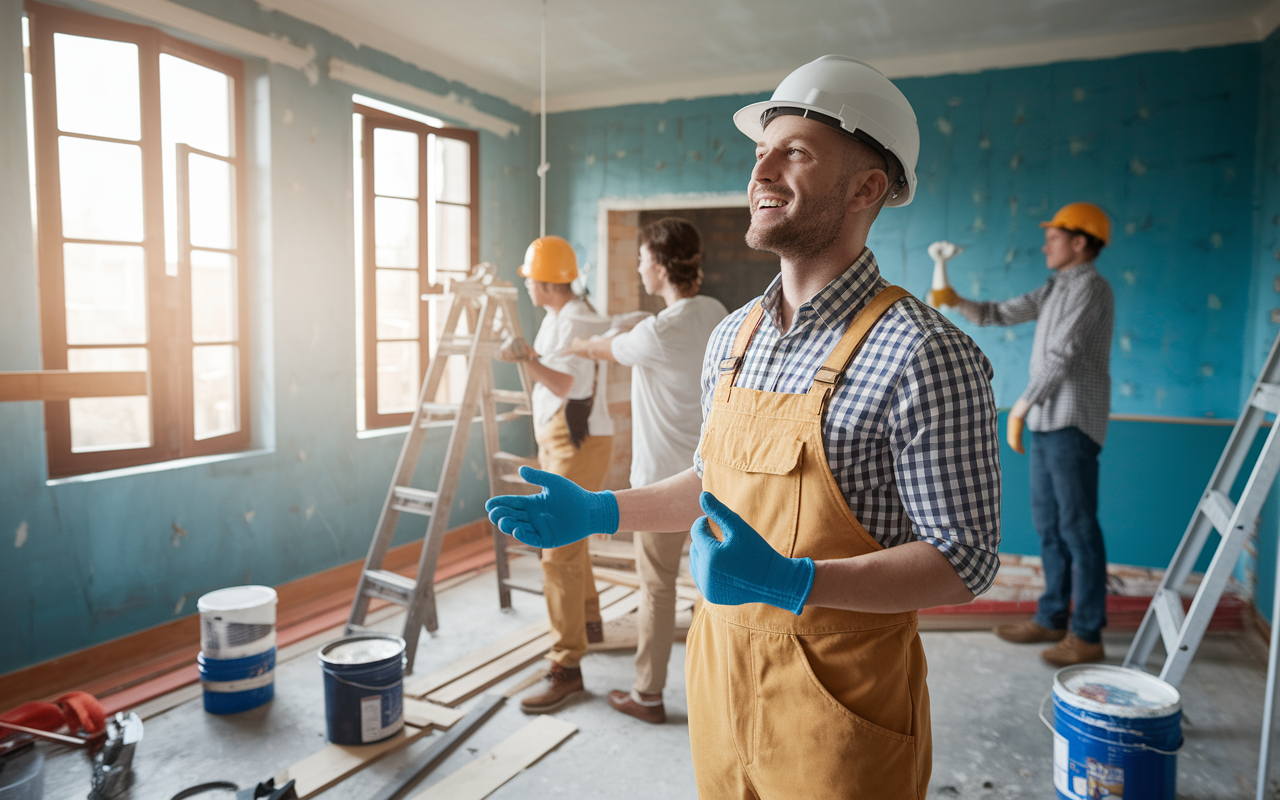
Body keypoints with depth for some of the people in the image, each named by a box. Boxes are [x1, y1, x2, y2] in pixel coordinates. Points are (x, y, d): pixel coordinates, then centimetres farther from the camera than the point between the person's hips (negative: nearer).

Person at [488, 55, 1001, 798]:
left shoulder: (923, 354, -19)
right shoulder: (733, 335, 3)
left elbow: (964, 560, -18)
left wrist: (790, 582, -29)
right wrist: (600, 511, 7)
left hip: (838, 711, -6)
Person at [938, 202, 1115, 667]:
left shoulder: (1089, 287, -10)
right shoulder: (1054, 289, 18)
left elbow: (1062, 355, -18)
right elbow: (999, 315, 19)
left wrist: (1021, 405, -16)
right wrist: (956, 302, 4)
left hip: (1071, 424, -9)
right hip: (1046, 422, 10)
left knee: (1077, 526, -6)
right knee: (1048, 523, 13)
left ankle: (1087, 636, 1)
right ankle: (1052, 618, 23)